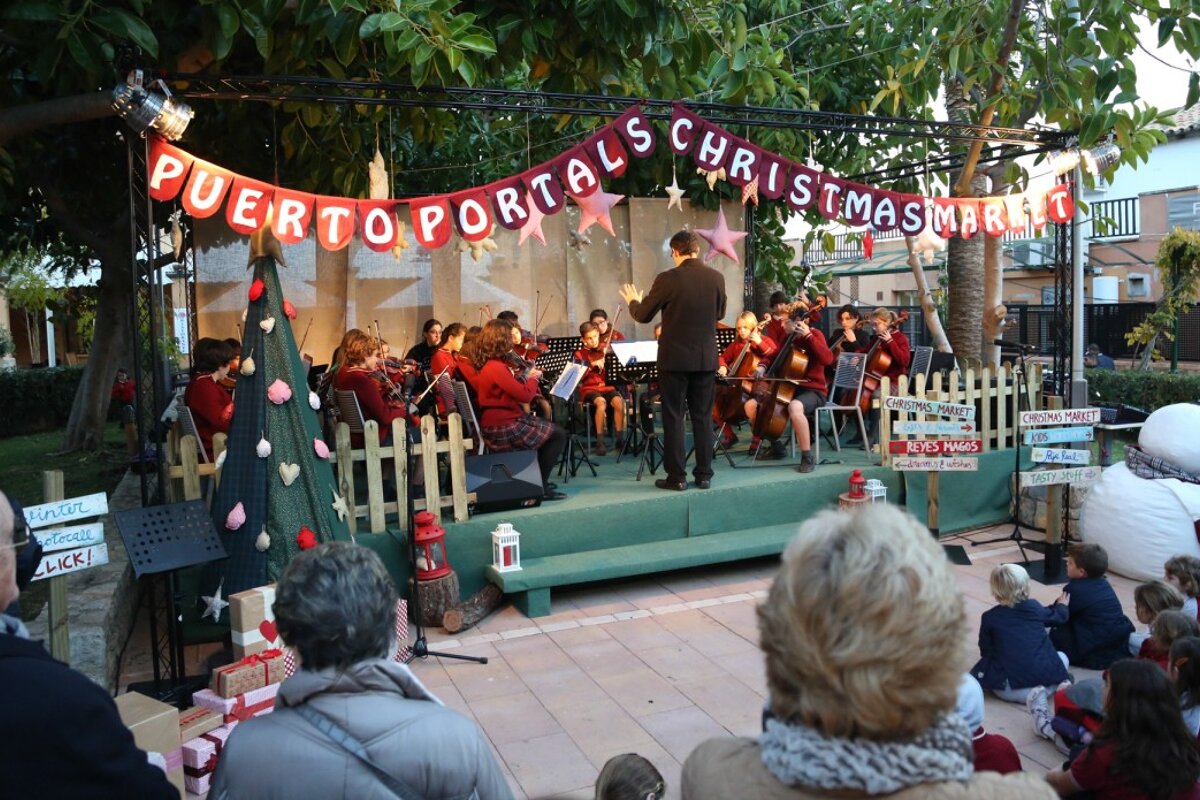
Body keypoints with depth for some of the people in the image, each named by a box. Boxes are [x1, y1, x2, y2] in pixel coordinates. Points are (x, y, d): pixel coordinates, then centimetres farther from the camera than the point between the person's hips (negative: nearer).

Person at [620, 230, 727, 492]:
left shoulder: (667, 279, -12)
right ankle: (704, 474, 14)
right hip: (706, 358, 4)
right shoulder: (717, 278, 0)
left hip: (675, 358, -4)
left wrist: (633, 301, 19)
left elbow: (643, 315, -2)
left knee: (673, 417, 4)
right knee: (703, 416, 11)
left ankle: (677, 477, 6)